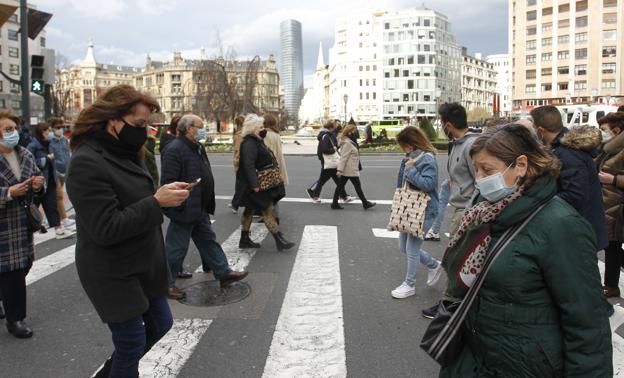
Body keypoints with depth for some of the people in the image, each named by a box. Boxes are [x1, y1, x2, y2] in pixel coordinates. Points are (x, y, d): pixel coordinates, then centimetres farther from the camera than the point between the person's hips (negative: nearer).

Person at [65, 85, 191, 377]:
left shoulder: (124, 153, 5)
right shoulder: (87, 162, -23)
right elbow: (106, 228, -26)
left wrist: (165, 194, 2)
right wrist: (157, 202, -26)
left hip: (143, 264, 9)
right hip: (114, 274, -9)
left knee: (160, 323, 20)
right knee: (132, 343, 6)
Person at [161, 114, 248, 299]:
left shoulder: (197, 148, 12)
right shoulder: (175, 150, -20)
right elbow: (168, 182, -24)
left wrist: (207, 205, 20)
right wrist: (180, 206, -24)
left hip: (200, 210, 10)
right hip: (184, 211, -9)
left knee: (209, 241, 17)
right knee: (176, 248, 3)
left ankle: (224, 273, 27)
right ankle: (166, 283, 19)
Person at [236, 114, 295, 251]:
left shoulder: (256, 141, 14)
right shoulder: (249, 144, -19)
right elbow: (249, 165, -27)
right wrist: (255, 184, -30)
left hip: (260, 182, 11)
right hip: (255, 184, -11)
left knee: (250, 210, 15)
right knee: (267, 210, -7)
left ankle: (245, 239, 24)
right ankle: (279, 240, -3)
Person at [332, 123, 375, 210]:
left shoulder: (348, 142, 15)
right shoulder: (347, 143, -18)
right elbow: (343, 157, -22)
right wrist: (339, 170, -25)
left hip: (346, 170, 10)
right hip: (350, 170, -10)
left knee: (340, 186, 9)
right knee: (357, 186, 0)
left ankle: (335, 203, 12)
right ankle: (365, 203, 10)